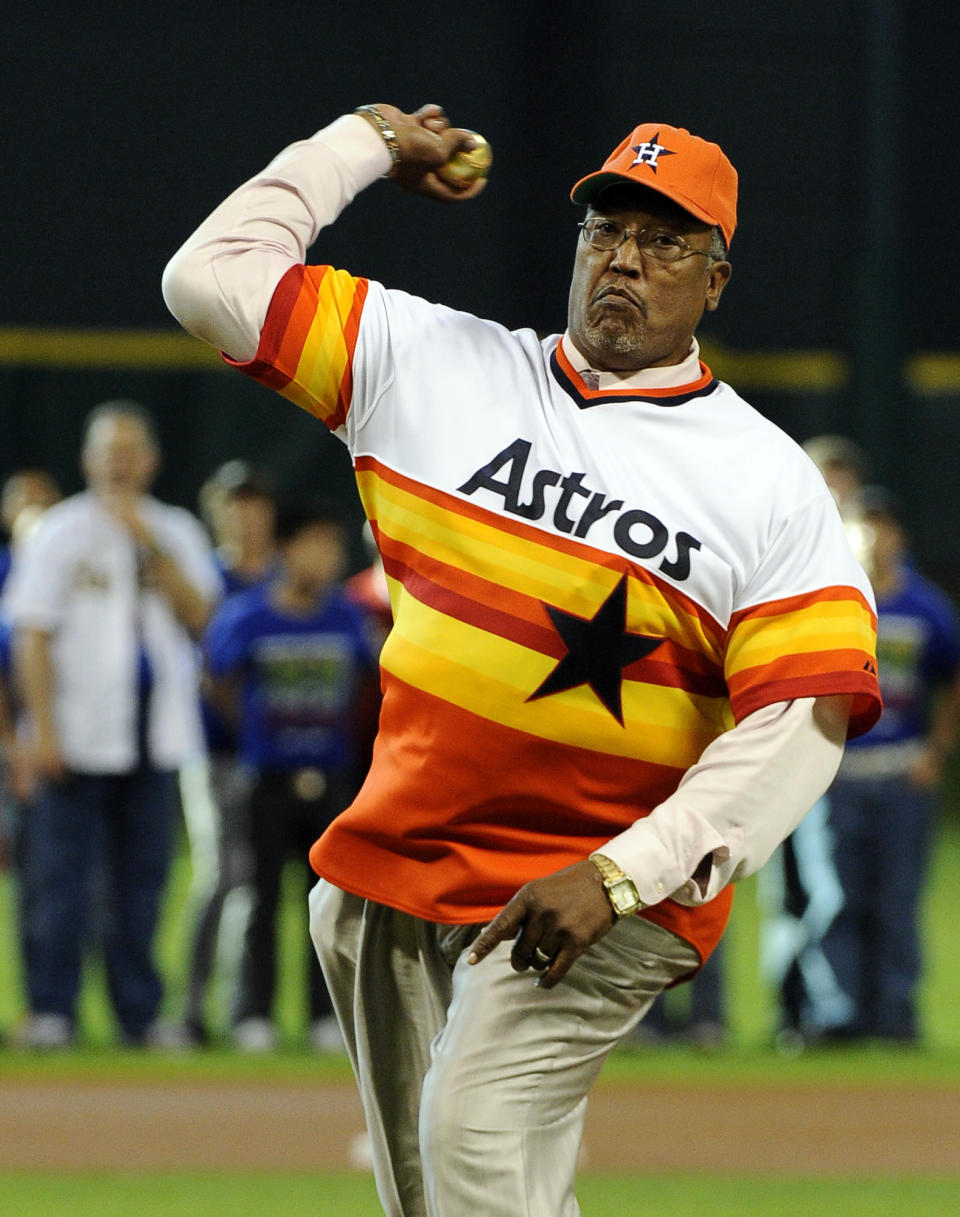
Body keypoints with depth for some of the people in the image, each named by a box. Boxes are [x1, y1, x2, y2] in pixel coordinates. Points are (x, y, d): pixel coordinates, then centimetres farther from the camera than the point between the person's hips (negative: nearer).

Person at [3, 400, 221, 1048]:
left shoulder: (176, 533, 12)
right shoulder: (61, 533, 2)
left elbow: (197, 617, 0)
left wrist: (151, 546, -10)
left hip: (155, 735, 3)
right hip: (80, 733, -3)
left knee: (144, 879, 5)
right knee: (61, 875, -6)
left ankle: (141, 1014, 10)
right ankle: (52, 1012, -3)